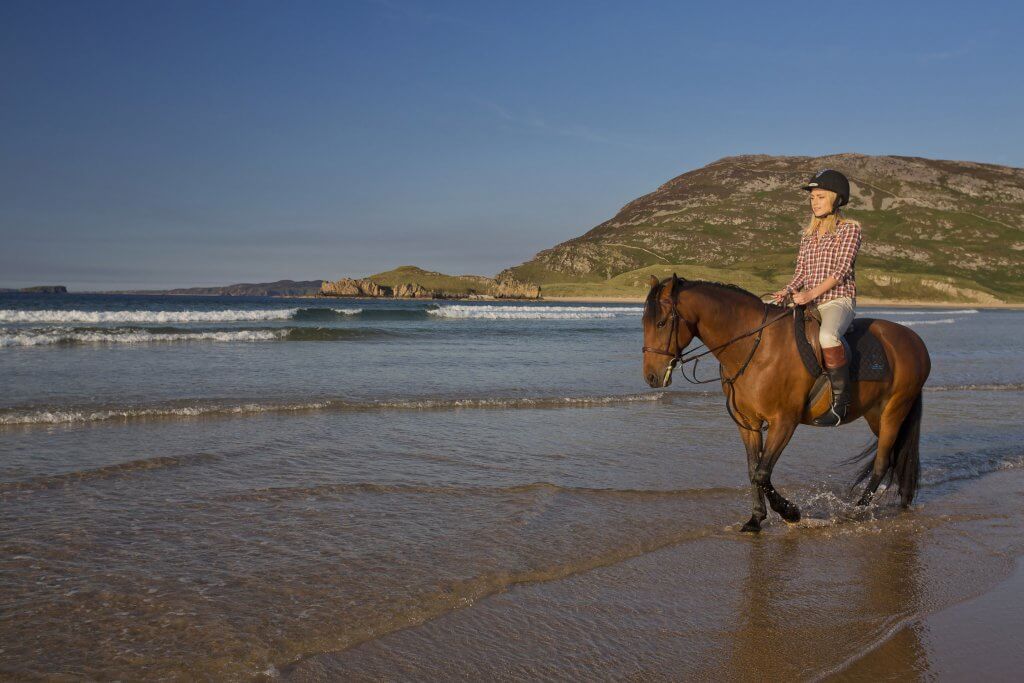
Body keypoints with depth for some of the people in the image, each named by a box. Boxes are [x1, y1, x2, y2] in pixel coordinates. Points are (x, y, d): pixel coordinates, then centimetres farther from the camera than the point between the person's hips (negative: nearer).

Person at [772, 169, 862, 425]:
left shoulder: (850, 228, 0)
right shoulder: (808, 234, 19)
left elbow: (841, 270, -11)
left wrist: (811, 293, -21)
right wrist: (787, 291, -5)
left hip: (838, 301, -8)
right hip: (808, 304, 8)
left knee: (827, 336, -39)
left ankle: (841, 399, -28)